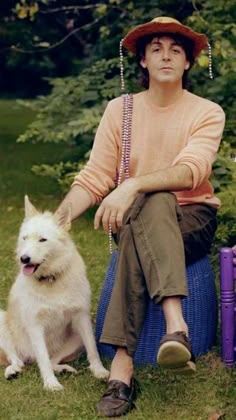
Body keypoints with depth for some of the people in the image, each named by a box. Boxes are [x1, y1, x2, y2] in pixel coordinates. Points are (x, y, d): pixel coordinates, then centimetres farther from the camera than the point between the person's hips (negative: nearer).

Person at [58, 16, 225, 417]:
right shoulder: (119, 110, 4)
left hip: (193, 219, -1)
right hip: (134, 218, 1)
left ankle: (122, 366, -43)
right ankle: (176, 326, -46)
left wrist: (133, 186, -37)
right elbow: (93, 179, -3)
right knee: (155, 202, -35)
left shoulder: (208, 113, -3)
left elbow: (189, 172, -21)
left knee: (139, 238, -36)